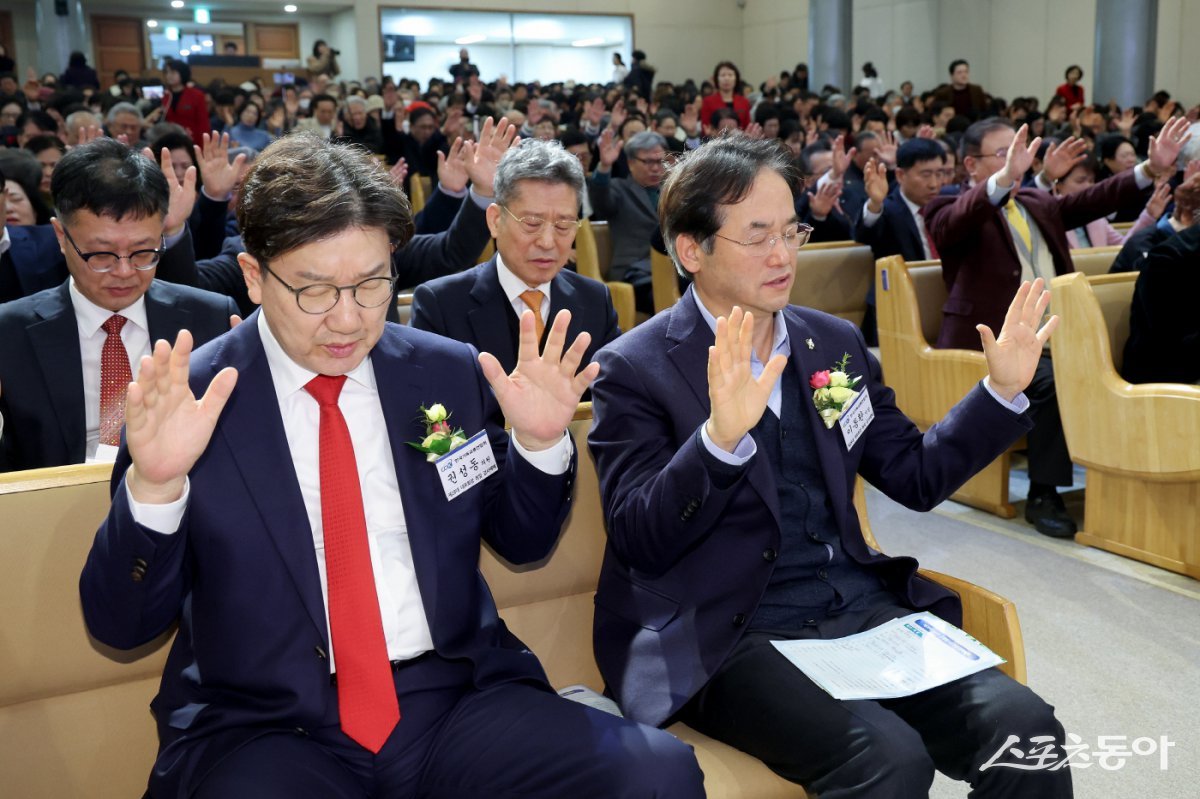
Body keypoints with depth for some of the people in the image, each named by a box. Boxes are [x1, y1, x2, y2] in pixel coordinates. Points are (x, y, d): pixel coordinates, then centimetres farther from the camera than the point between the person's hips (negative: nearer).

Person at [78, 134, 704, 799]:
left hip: (458, 699, 3)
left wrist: (538, 442, -4)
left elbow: (521, 543, 15)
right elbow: (120, 626, -2)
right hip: (267, 726, -2)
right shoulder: (187, 399, -3)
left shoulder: (450, 373, 5)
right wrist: (155, 484, -20)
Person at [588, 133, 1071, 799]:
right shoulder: (634, 368, -4)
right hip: (726, 637, -5)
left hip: (860, 606, 5)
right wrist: (721, 435, -28)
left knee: (1026, 730, -16)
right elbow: (638, 543, -13)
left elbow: (916, 477, 16)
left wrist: (1002, 388, 4)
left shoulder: (835, 342, 12)